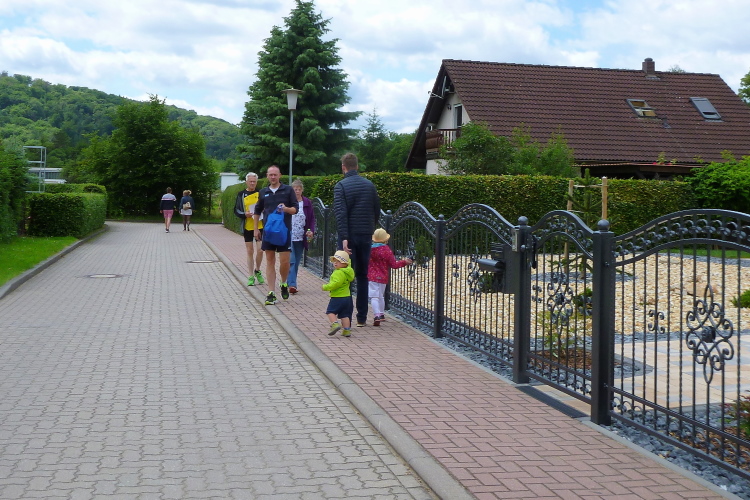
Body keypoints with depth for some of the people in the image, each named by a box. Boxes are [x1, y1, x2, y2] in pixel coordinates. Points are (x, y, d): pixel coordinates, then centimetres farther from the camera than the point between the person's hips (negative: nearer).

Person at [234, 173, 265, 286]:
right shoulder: (241, 195, 5)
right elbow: (236, 210, 5)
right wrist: (245, 214, -14)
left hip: (260, 226, 0)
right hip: (247, 227, 1)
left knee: (260, 250, -7)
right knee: (250, 252, 5)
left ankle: (257, 271, 19)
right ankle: (251, 276, 13)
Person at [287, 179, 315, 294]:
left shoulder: (307, 203, 6)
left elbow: (312, 219, 10)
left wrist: (311, 231, -4)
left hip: (301, 238, 4)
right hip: (289, 236, -4)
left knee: (297, 262, 9)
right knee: (291, 261, -11)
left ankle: (291, 283, 19)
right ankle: (292, 284, -14)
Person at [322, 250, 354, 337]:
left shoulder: (339, 273, -19)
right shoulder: (347, 271, 9)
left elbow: (336, 283, -29)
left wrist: (325, 287, -19)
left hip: (337, 298, -9)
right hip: (347, 297, 9)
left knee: (330, 311, 2)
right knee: (345, 314, 11)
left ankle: (335, 324, -16)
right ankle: (347, 330, 11)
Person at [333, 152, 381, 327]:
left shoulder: (341, 186, -7)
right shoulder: (370, 185, 7)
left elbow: (340, 213, -17)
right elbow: (377, 211, 10)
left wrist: (344, 237, -20)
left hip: (349, 236, -4)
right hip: (365, 236, 4)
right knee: (362, 276, 12)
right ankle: (362, 317, 14)